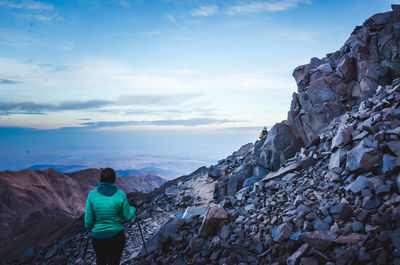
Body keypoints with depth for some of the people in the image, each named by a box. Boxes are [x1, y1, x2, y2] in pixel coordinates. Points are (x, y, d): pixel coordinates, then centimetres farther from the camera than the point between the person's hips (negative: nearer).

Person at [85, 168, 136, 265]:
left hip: (97, 236, 2)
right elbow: (127, 217, -4)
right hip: (116, 235, -1)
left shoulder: (92, 195, -12)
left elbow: (88, 220, -8)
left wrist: (90, 228, 15)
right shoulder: (120, 195, -14)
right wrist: (133, 209, 17)